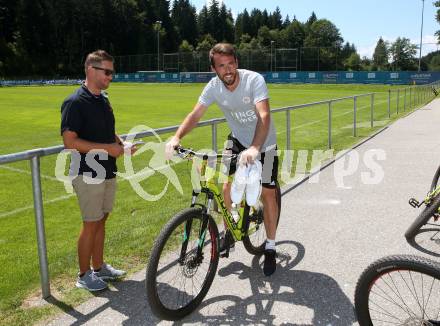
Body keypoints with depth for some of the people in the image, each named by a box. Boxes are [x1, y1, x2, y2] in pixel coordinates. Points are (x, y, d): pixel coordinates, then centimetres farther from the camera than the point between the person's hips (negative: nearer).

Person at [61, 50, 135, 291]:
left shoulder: (103, 99, 12)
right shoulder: (75, 103, -15)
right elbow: (69, 141, -21)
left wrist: (122, 144, 2)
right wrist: (107, 148, -22)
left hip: (108, 171, 8)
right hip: (88, 173, -8)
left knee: (101, 221, 15)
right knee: (91, 224, 1)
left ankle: (99, 267, 29)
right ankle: (84, 276, 17)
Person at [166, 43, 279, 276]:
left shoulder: (254, 80, -27)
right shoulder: (214, 87, -14)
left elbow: (264, 115, -39)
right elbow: (195, 115, -17)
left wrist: (254, 148, -54)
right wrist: (176, 137, -35)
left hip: (264, 143, -3)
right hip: (237, 139, 3)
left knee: (268, 194, -3)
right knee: (227, 186, -8)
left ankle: (270, 248, 14)